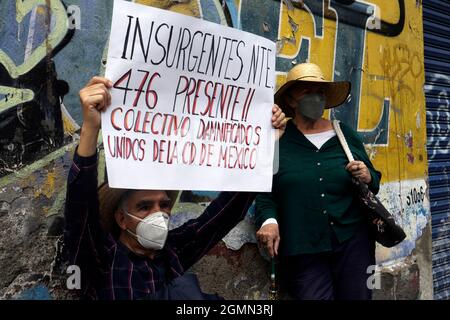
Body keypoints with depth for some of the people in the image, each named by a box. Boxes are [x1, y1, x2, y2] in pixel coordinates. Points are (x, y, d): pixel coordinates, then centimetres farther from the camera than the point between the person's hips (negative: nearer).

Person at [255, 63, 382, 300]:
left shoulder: (346, 135, 9)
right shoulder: (278, 140, 0)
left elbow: (374, 184, 18)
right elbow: (264, 191, -2)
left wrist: (368, 178, -4)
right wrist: (269, 220, -19)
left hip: (353, 239, 3)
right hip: (302, 251, -3)